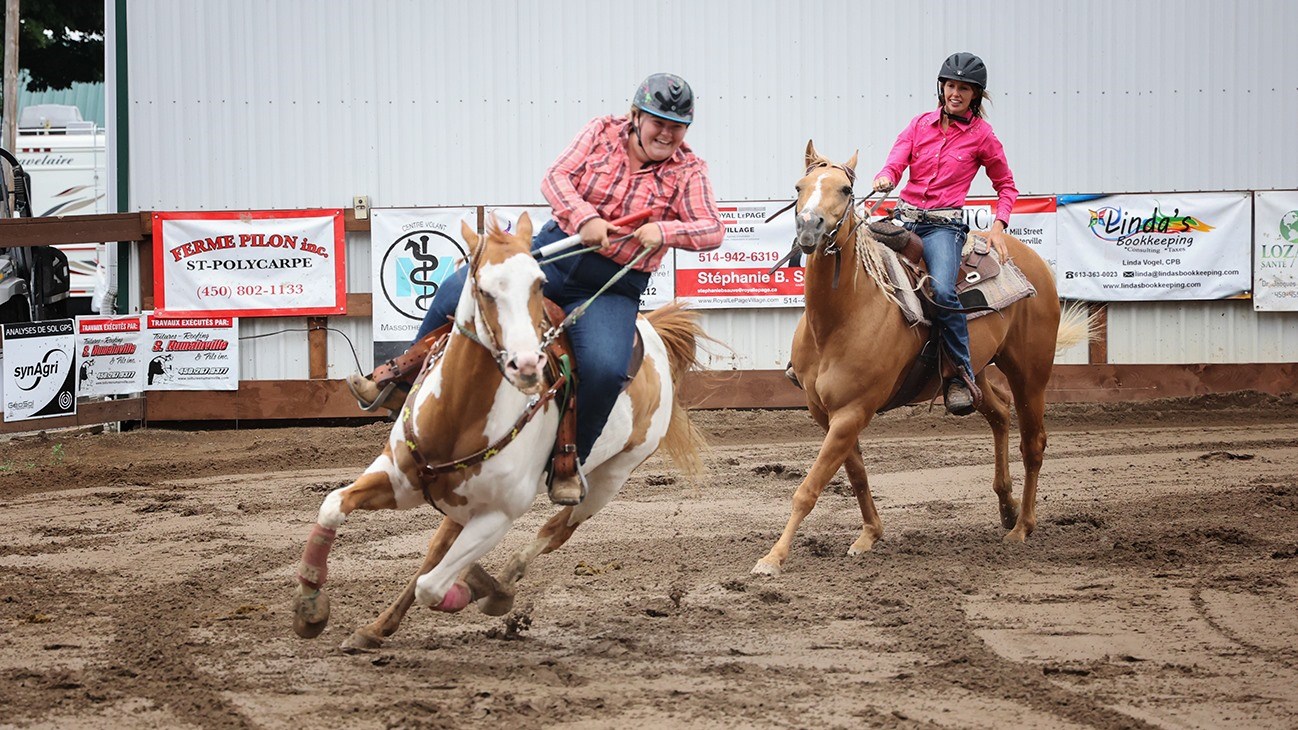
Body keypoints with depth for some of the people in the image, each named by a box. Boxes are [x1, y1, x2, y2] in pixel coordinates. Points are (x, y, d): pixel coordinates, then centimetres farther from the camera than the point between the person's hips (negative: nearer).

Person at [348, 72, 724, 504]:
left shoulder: (688, 171, 0)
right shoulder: (603, 133, 4)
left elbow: (712, 231, -9)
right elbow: (557, 178, -6)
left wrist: (664, 230, -27)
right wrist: (584, 217, -26)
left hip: (612, 290, -2)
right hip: (556, 252, 2)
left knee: (605, 367, -30)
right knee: (460, 290, -15)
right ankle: (402, 379, 7)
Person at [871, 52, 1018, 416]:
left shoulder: (981, 136, 3)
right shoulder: (921, 124, 10)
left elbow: (1006, 185, 13)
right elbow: (895, 162, 1)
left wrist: (999, 225, -2)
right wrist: (885, 178, -23)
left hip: (943, 225, -4)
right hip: (905, 218, 4)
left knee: (942, 291, -31)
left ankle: (961, 376, -19)